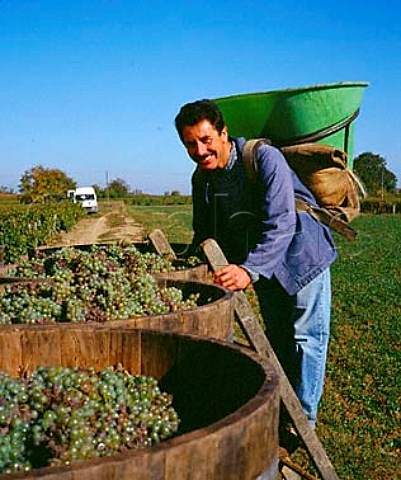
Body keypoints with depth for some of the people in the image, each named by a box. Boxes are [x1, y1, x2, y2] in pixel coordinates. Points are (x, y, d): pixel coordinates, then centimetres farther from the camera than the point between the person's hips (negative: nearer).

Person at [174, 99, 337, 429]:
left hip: (301, 254, -6)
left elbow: (279, 225, -37)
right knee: (276, 335, 18)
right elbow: (205, 232, 4)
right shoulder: (202, 178, -7)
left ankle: (303, 418, 14)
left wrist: (249, 271, -49)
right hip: (260, 260, 6)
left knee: (306, 336, 1)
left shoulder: (264, 158, -28)